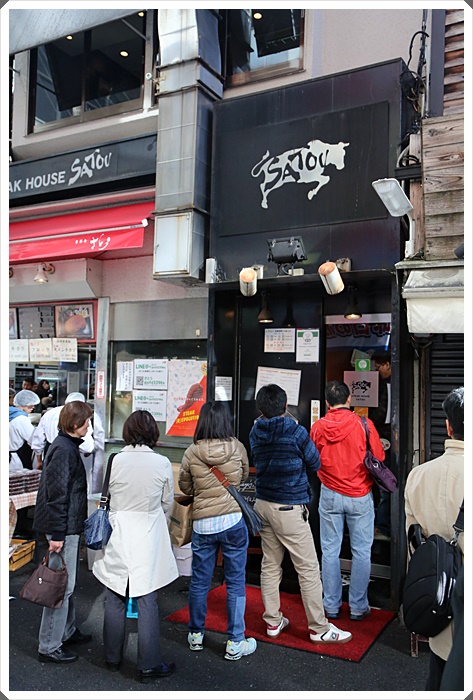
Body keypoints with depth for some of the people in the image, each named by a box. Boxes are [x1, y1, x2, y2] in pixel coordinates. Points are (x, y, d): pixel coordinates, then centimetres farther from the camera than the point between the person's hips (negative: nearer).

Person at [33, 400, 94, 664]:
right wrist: (57, 534, -22)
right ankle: (49, 647, 11)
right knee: (62, 586, -1)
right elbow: (58, 493, -23)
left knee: (69, 583, 21)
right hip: (64, 528, -10)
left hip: (70, 526, 11)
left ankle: (68, 632, 36)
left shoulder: (68, 445, 12)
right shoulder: (64, 449, -20)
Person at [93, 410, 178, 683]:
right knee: (147, 601, 7)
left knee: (115, 599, 15)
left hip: (118, 534, 2)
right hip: (149, 537, -2)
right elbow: (167, 503, 2)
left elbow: (108, 496, 4)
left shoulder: (116, 460, -8)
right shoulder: (162, 463, -11)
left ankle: (113, 658, 31)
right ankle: (149, 665, 16)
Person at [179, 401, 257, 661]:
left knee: (199, 581, 16)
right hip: (234, 521, 0)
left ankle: (196, 635, 32)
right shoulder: (237, 448, -7)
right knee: (236, 583, 10)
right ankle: (235, 643, 18)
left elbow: (184, 487, 7)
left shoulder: (192, 452, -8)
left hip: (202, 523, 1)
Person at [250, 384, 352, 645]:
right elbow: (315, 464, -2)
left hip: (263, 504, 6)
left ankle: (273, 622, 25)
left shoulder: (255, 434, 1)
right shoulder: (296, 432, -14)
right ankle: (319, 629, 12)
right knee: (308, 569, 3)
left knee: (270, 565, 15)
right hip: (289, 508, -6)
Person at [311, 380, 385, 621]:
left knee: (329, 551, 10)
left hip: (330, 495, 2)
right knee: (361, 552, 9)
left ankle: (331, 606, 19)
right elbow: (379, 457, -2)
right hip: (360, 496, -1)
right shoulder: (364, 424, -12)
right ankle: (358, 607, 17)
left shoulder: (317, 427, -6)